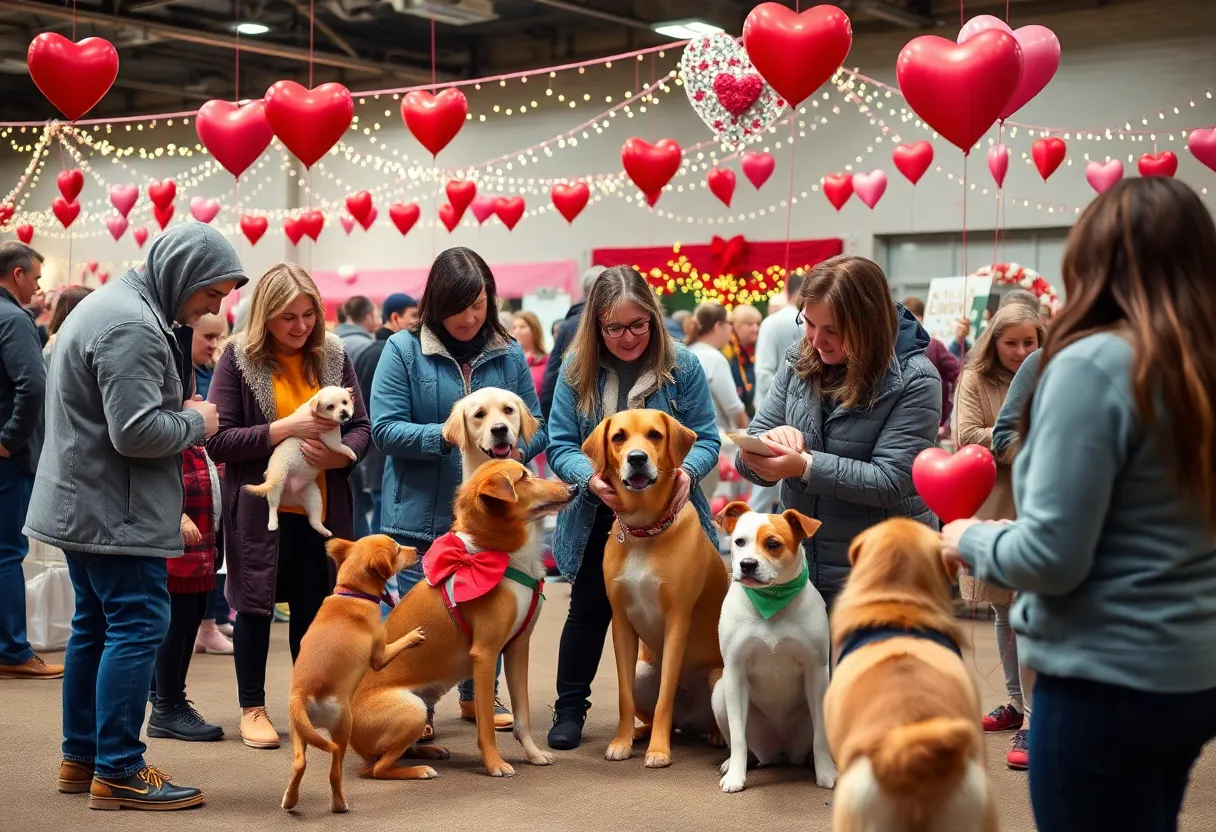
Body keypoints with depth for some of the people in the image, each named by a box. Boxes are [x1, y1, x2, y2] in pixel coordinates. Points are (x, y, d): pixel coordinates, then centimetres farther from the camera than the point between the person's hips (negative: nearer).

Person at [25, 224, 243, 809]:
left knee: (95, 624, 15)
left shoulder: (110, 304, 16)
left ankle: (81, 758, 23)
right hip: (114, 512, -11)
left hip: (79, 504, 11)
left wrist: (180, 411, 8)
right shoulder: (132, 326, -19)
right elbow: (137, 432, -25)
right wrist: (195, 421, -8)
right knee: (138, 627, -7)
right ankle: (118, 772, -4)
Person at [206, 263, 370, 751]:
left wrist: (337, 453, -18)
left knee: (313, 607, 11)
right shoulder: (238, 358, -7)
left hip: (322, 507, 3)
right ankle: (252, 708, 22)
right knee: (254, 605, 9)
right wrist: (284, 428, -22)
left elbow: (361, 428, 4)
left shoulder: (332, 355, 3)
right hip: (260, 508, -3)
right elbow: (218, 441, -11)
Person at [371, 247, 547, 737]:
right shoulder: (404, 350, -5)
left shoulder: (509, 355, 4)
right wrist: (446, 435, -23)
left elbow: (535, 429, 6)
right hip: (421, 515, -3)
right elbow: (385, 428, -10)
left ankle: (478, 696, 33)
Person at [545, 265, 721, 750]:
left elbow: (706, 439, -7)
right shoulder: (578, 370, -5)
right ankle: (570, 707, 23)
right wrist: (592, 479, -27)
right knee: (589, 609, 11)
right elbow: (560, 445, -7)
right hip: (598, 519, 1)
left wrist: (687, 471, -29)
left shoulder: (682, 365, -9)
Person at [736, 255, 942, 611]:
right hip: (799, 565, 5)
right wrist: (771, 440, -21)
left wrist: (805, 467, -29)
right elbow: (750, 461, 2)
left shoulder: (914, 380, -13)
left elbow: (890, 481, -19)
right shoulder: (799, 362, 2)